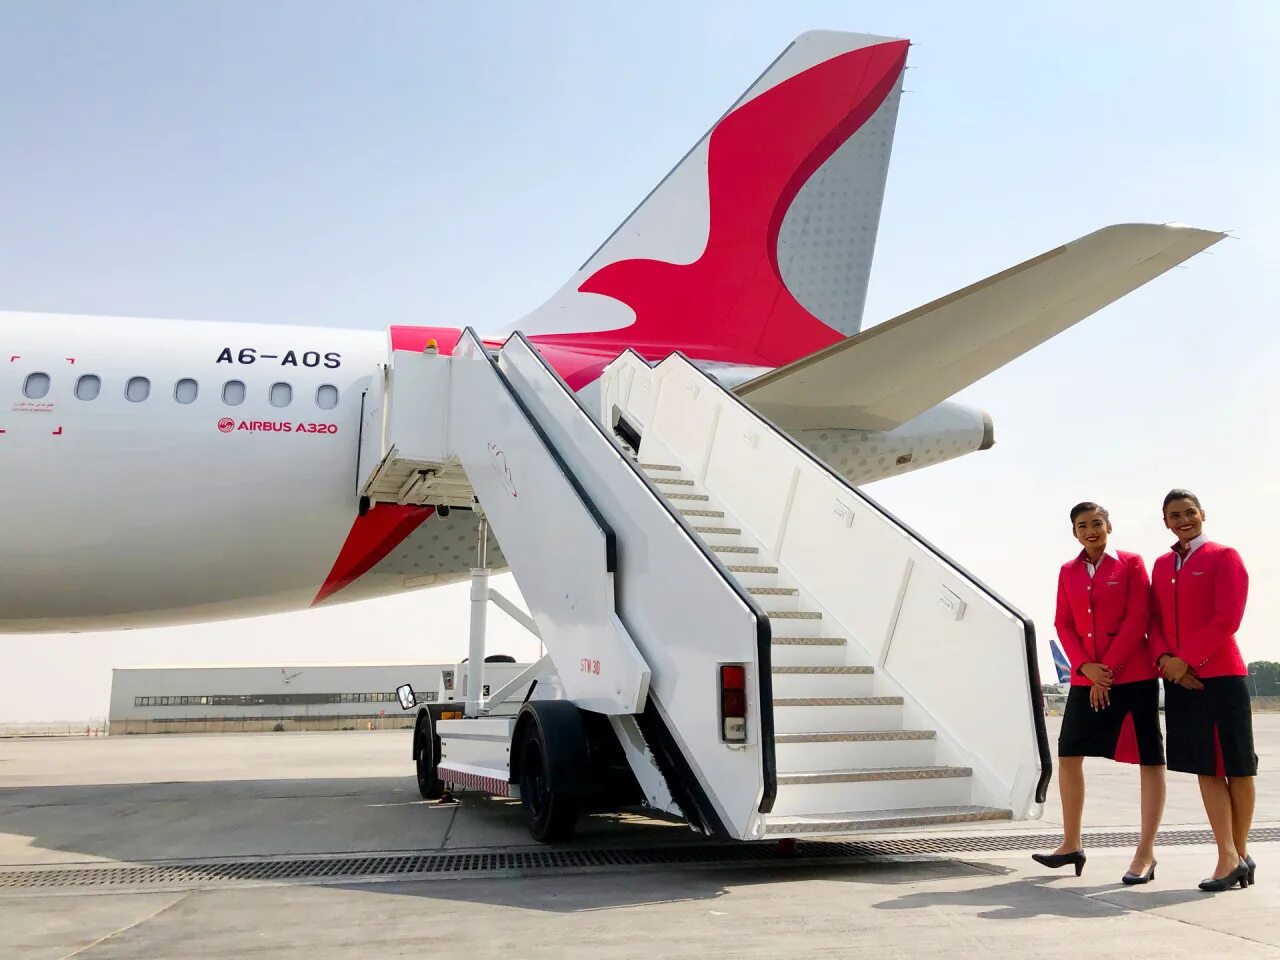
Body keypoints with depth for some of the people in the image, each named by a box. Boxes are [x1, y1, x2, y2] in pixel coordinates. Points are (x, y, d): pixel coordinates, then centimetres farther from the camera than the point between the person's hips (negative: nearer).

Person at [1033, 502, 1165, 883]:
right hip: (1085, 677, 5)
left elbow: (1137, 621, -8)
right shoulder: (1068, 571, 11)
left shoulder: (1131, 564, -1)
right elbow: (1064, 624, 7)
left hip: (1133, 675, -5)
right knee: (1068, 753, 6)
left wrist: (1107, 668, -12)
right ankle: (1071, 845, 17)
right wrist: (1086, 666, -8)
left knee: (1150, 758, -2)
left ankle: (1146, 853, 5)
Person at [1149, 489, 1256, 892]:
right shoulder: (1162, 565, 15)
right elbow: (1155, 619, 12)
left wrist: (1187, 660, -13)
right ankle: (1229, 857, 8)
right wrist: (1165, 658, -6)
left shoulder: (1224, 557, -2)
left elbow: (1228, 618, -11)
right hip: (1178, 678, 5)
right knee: (1205, 767, 4)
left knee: (1236, 766, 3)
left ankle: (1239, 852, 14)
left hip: (1221, 674, -5)